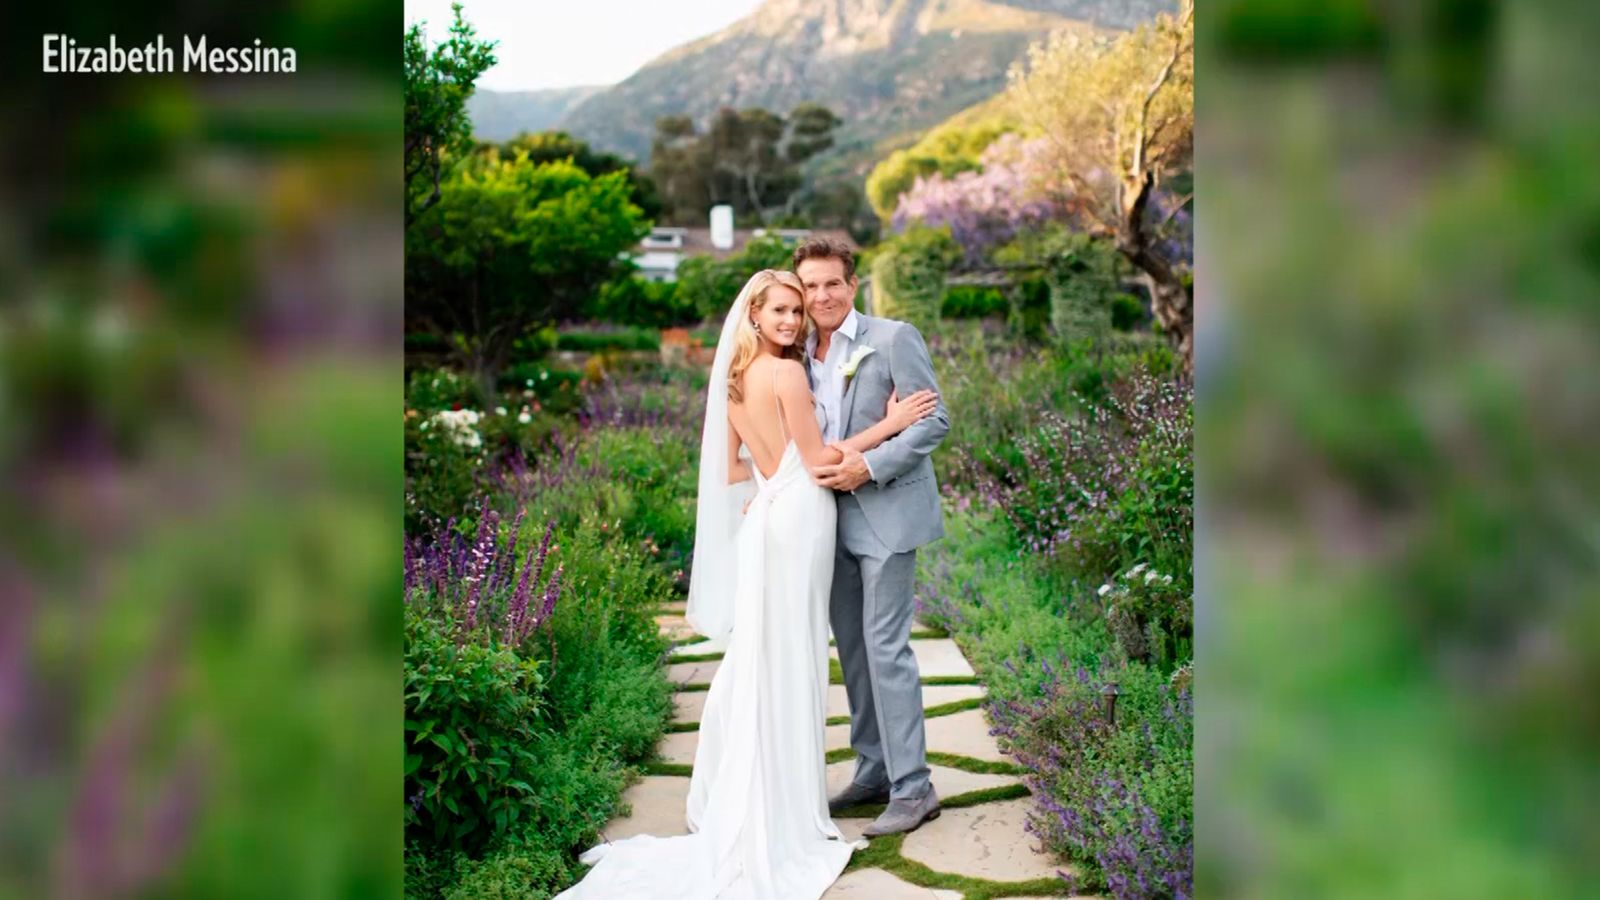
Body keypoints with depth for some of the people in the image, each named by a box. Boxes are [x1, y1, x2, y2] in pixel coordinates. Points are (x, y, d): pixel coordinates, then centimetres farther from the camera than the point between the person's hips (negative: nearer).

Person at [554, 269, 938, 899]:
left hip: (764, 521, 8)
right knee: (788, 669, 1)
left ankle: (727, 804, 23)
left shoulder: (737, 377, 10)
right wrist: (889, 425, -8)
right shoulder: (787, 373, -14)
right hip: (796, 521, -8)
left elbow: (729, 468, 12)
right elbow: (819, 460, -13)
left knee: (755, 665, 14)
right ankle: (784, 816, 12)